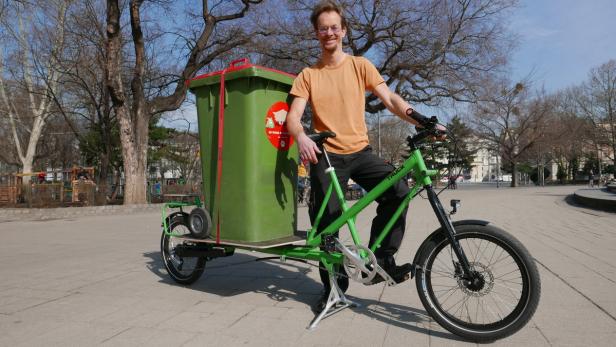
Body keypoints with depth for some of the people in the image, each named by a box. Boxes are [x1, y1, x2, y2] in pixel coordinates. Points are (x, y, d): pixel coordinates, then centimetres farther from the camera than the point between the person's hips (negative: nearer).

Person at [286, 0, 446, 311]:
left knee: (398, 189, -23)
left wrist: (421, 120, -20)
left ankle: (381, 259, -7)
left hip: (360, 152, 1)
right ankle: (333, 285, 19)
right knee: (327, 221, 0)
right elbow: (293, 115, -4)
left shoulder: (360, 65, 5)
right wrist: (301, 137, -27)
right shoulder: (308, 75, 5)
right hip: (326, 155, 0)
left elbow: (390, 99, -4)